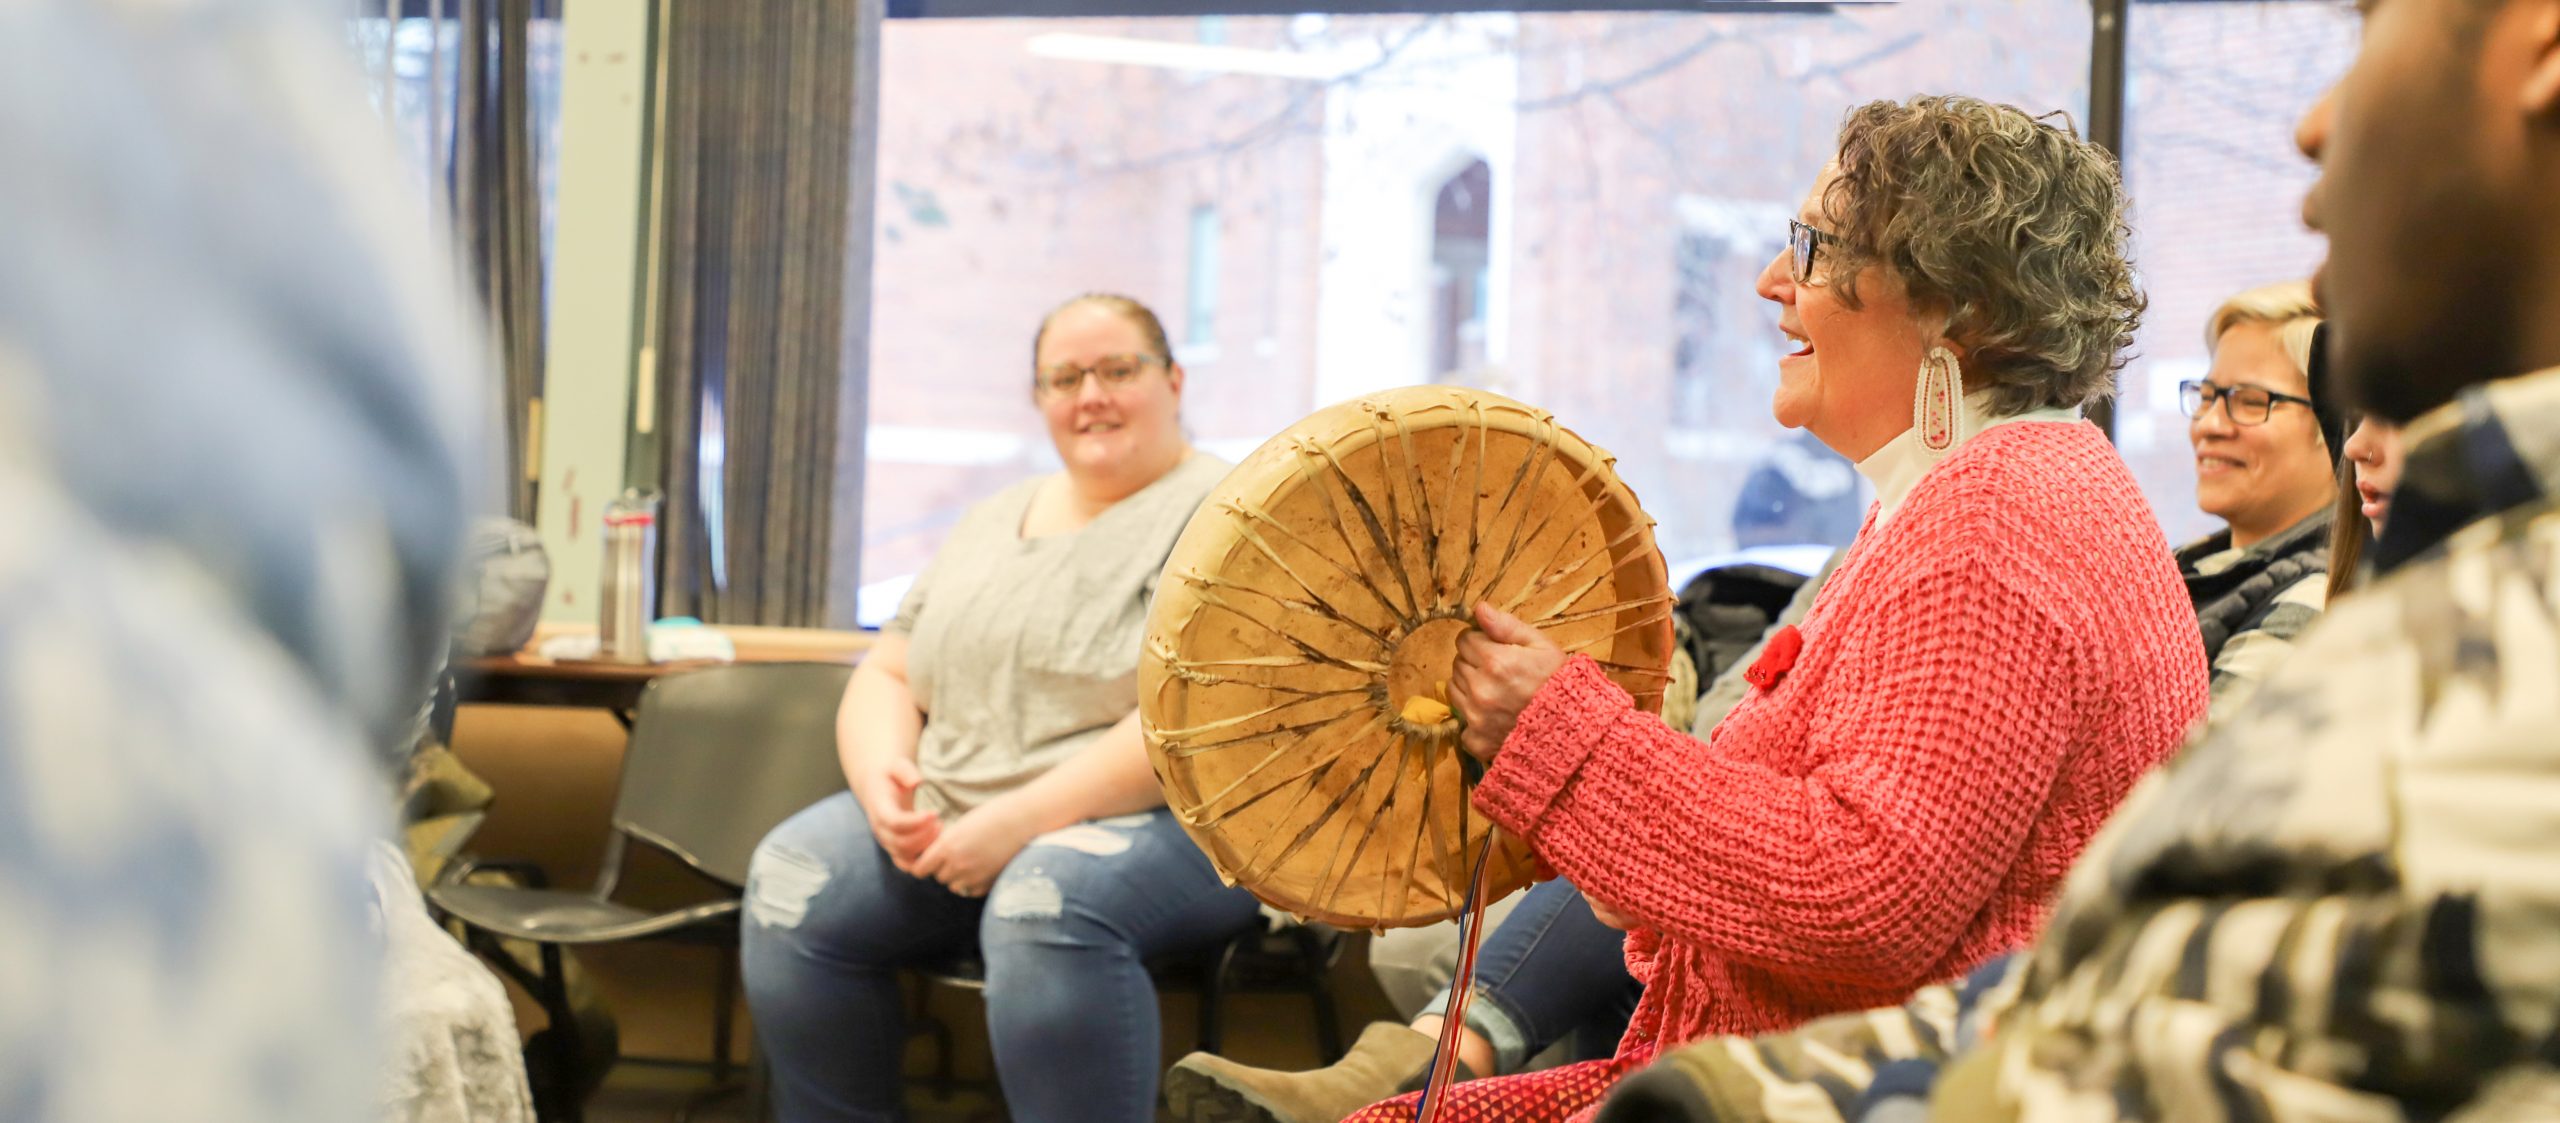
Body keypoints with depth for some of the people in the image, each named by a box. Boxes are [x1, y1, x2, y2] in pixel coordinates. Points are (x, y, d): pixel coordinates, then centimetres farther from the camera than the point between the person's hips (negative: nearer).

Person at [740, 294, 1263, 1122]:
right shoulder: (992, 524, 20)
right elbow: (883, 675, 19)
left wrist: (1023, 820, -22)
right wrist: (882, 778, -5)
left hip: (1164, 822, -6)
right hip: (947, 822, 6)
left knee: (1048, 899, -38)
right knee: (792, 880, -20)